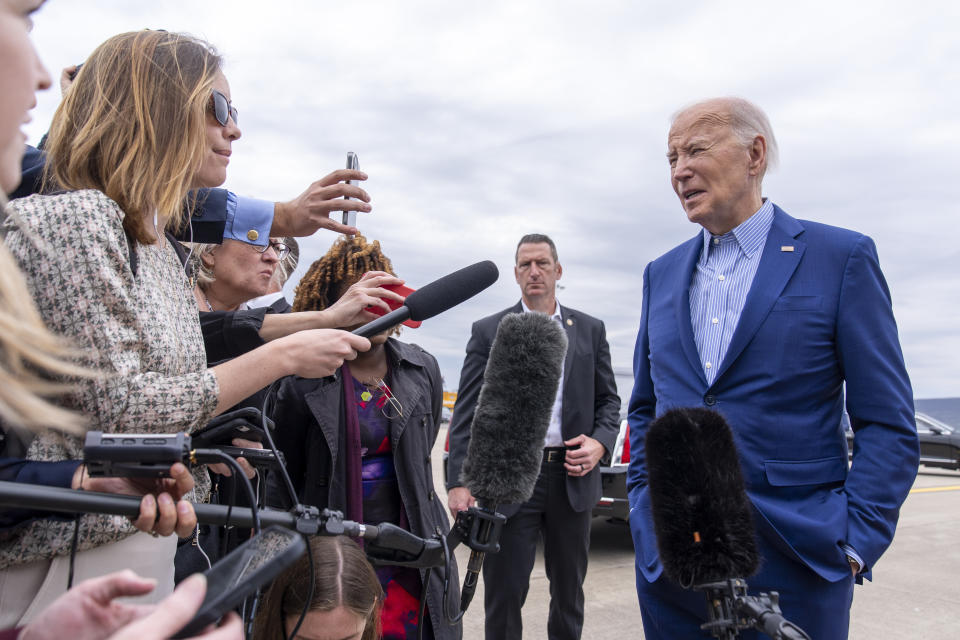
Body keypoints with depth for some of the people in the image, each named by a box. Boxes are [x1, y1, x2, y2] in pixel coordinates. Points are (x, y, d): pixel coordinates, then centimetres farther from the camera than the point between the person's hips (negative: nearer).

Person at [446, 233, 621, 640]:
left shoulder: (590, 330, 8)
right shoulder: (488, 331, 1)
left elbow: (608, 399, 12)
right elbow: (467, 413, -3)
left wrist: (600, 443, -7)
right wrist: (459, 482, -12)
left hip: (572, 477, 3)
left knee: (569, 592, 17)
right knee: (504, 595, 6)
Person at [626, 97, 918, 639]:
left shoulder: (842, 257, -4)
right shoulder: (661, 273, 8)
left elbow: (888, 425, -4)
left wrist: (855, 544, -11)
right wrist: (644, 504, 6)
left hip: (795, 565, -3)